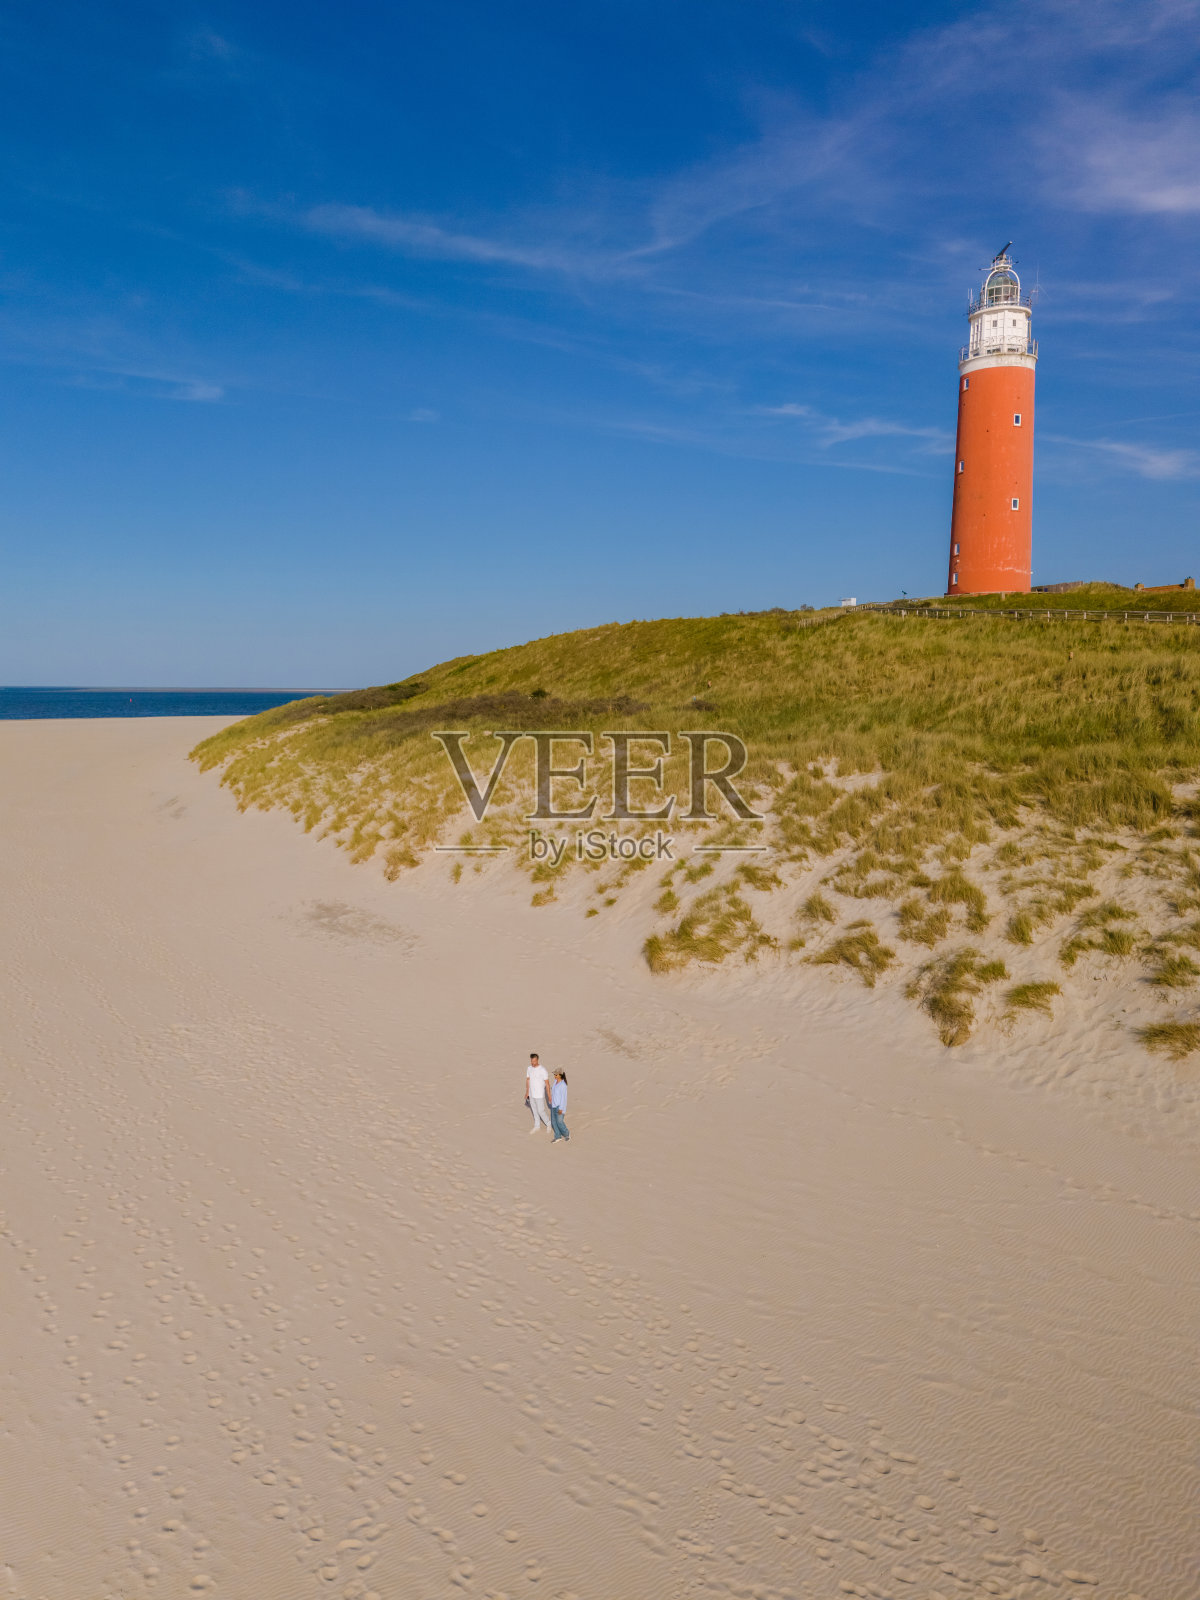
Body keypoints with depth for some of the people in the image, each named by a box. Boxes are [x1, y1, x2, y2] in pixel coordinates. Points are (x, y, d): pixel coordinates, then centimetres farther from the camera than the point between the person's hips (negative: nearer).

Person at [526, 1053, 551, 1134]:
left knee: (541, 1111, 2)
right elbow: (527, 1080, 9)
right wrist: (527, 1092, 14)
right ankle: (537, 1126, 35)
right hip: (531, 1094, 6)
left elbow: (547, 1083, -16)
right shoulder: (529, 1068, -3)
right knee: (535, 1111, 18)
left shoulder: (543, 1070, -23)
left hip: (539, 1095, -6)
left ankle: (548, 1123, 27)